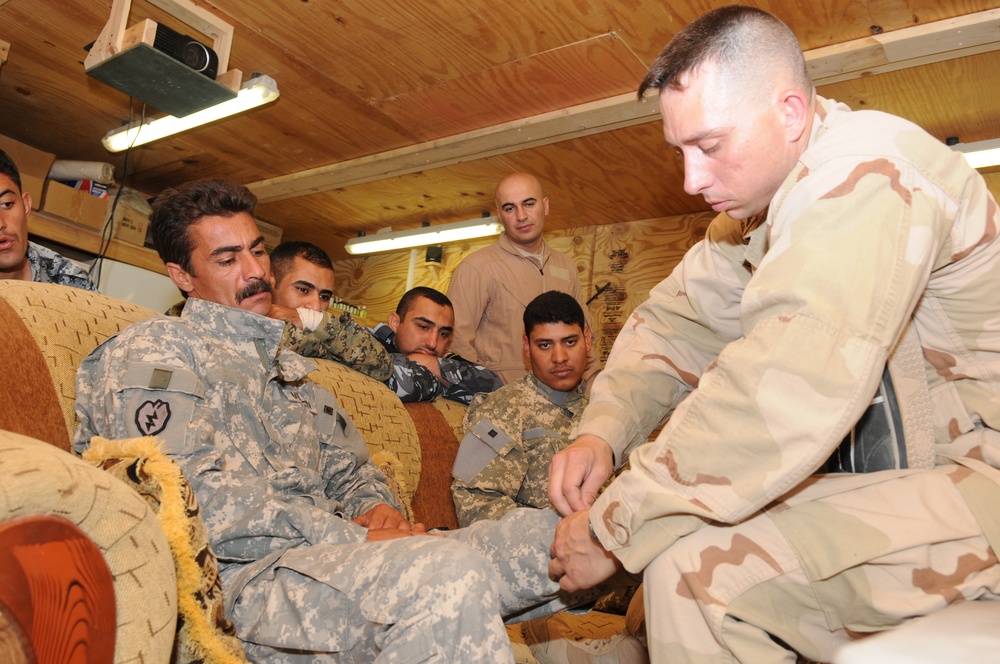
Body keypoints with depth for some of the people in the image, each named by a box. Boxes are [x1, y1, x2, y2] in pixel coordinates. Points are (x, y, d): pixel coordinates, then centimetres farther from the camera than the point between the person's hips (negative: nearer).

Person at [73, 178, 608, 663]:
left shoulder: (286, 367, 27)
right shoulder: (155, 350, 2)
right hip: (245, 579, -7)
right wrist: (351, 537, -17)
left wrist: (377, 507, 2)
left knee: (543, 529, -9)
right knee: (448, 572, -37)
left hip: (324, 558, 8)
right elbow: (197, 501, -14)